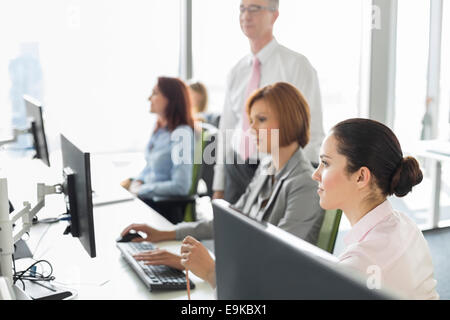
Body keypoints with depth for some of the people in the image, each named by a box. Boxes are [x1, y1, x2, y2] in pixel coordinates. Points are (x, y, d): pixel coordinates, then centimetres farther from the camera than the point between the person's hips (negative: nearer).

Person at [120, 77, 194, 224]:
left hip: (168, 207, -8)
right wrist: (136, 181, 1)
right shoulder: (160, 129, 10)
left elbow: (180, 186, -22)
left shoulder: (181, 134, -17)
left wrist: (140, 190, -15)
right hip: (149, 197, 8)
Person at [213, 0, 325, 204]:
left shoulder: (297, 65, -7)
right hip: (236, 170, 5)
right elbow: (226, 128, 14)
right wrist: (218, 187, 11)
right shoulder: (237, 71, 10)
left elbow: (313, 134, -9)